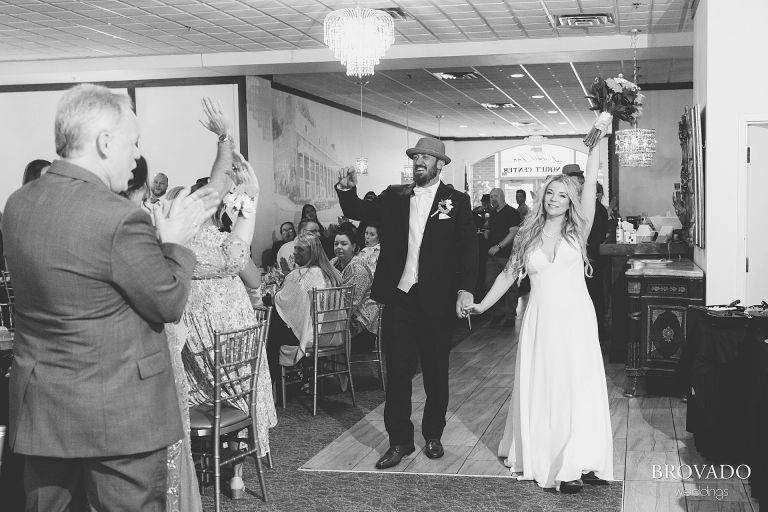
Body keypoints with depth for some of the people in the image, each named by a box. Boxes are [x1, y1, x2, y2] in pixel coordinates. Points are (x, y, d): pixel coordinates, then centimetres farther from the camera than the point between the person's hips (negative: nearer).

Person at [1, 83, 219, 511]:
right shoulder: (120, 219, -22)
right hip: (118, 414, -7)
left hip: (40, 410, 8)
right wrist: (173, 241, 2)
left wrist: (160, 232, 13)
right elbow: (169, 303, -13)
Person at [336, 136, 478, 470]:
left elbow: (468, 249, -3)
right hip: (398, 296, 2)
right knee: (397, 372, 4)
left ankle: (433, 436, 26)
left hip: (436, 300, -2)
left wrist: (465, 289, -14)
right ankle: (399, 441, 14)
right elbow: (358, 212, 2)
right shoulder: (395, 197, 9)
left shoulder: (456, 201, 1)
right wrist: (347, 190, -17)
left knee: (436, 373, 10)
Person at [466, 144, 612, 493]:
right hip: (541, 322, 1)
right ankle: (548, 461, 12)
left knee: (580, 388, -4)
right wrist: (482, 305, 16)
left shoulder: (577, 230, 3)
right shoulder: (528, 235, 9)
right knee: (542, 390, 3)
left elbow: (590, 185, -8)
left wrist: (594, 147, -16)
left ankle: (583, 461, 1)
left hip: (576, 319, -1)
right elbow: (509, 274, 16)